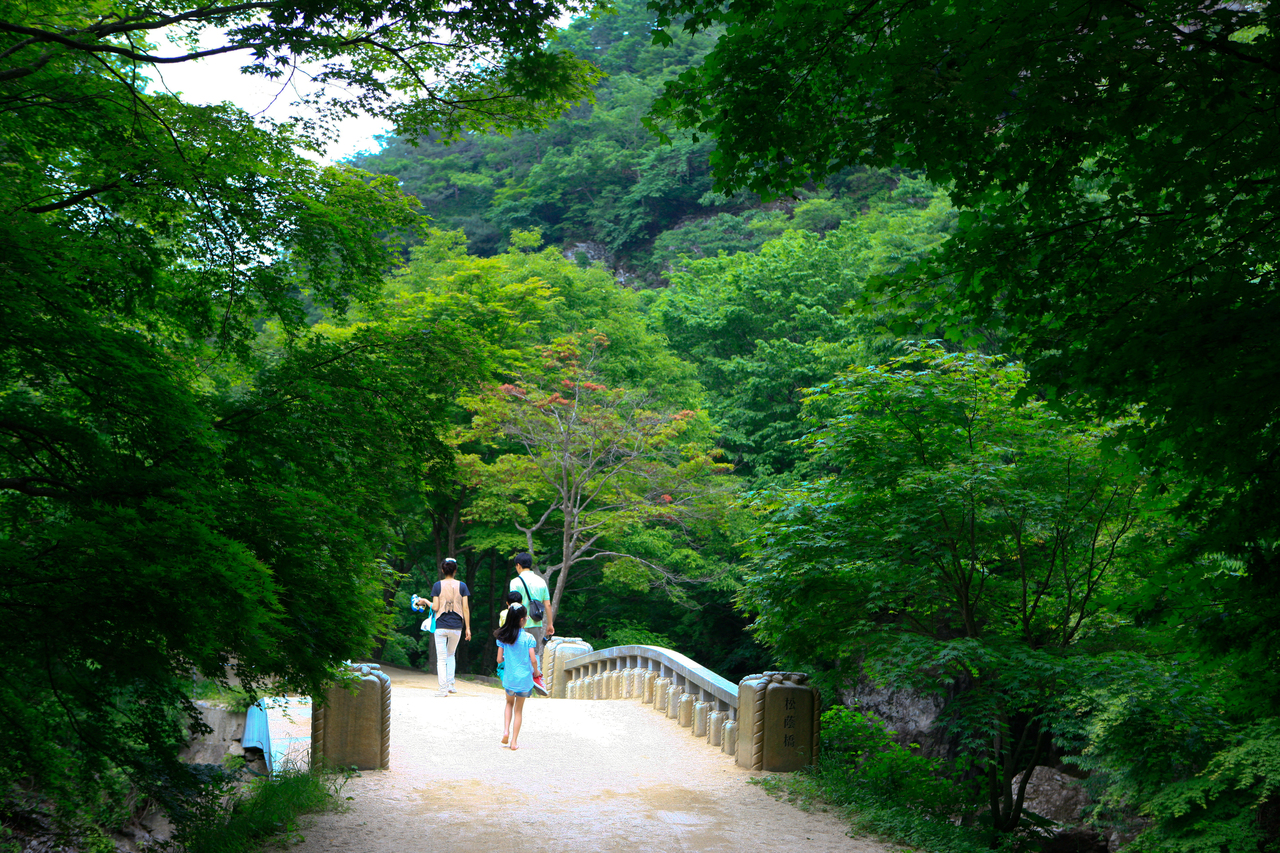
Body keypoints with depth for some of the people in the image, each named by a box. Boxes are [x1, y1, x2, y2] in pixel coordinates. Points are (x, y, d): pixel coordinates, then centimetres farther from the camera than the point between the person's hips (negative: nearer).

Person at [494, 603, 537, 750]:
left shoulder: (503, 637, -5)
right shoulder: (528, 637, -13)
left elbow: (499, 659, -3)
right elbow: (533, 660, -14)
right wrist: (536, 671, 5)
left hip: (509, 678, 2)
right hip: (524, 679, -2)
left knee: (509, 703, 26)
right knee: (519, 709, 12)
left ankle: (506, 731, 8)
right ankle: (514, 741, 12)